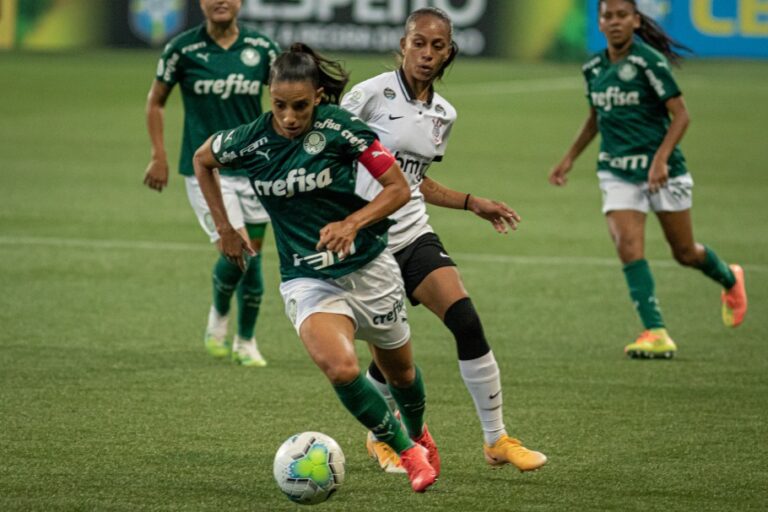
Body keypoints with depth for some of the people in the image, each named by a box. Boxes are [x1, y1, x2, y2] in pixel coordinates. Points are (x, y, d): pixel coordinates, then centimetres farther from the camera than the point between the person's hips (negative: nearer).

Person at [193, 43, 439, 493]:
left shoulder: (338, 126, -16)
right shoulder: (251, 141, -10)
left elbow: (399, 188, -10)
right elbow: (202, 159, 13)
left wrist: (352, 223, -24)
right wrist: (225, 228, 10)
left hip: (368, 267, 0)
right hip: (307, 279, 0)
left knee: (400, 371, 18)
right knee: (341, 368, -27)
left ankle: (418, 435, 53)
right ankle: (408, 452, -6)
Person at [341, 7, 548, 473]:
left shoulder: (444, 115, 10)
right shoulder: (374, 94, -10)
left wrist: (472, 203, 17)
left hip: (414, 234, 5)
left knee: (467, 323, -12)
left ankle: (497, 440, -1)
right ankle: (380, 437, 26)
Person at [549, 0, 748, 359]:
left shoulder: (649, 61, -14)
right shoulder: (594, 68, 4)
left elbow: (680, 114, -15)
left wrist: (660, 159, -26)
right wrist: (570, 158, 19)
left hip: (662, 171, -4)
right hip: (617, 173, 4)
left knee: (685, 253, 9)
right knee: (628, 247, -16)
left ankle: (730, 280, 43)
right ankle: (656, 334, -17)